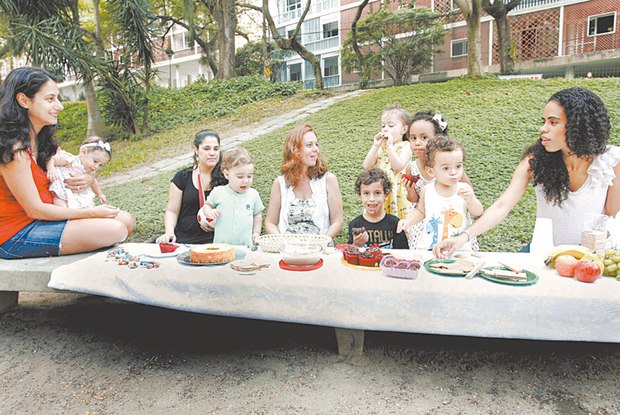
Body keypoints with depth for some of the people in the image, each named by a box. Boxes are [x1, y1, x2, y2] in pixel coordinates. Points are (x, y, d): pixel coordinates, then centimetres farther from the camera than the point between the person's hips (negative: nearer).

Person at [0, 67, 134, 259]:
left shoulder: (41, 141, 7)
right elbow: (35, 210, -19)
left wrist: (87, 179, -9)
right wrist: (91, 213, -14)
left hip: (43, 218, 9)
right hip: (16, 235, -9)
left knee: (125, 220, -1)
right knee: (115, 230, -22)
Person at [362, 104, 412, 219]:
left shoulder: (405, 146, -3)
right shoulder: (380, 145, 9)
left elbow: (398, 167, -20)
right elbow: (366, 166, -2)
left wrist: (390, 145, -19)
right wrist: (375, 146, -8)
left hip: (396, 191, -4)